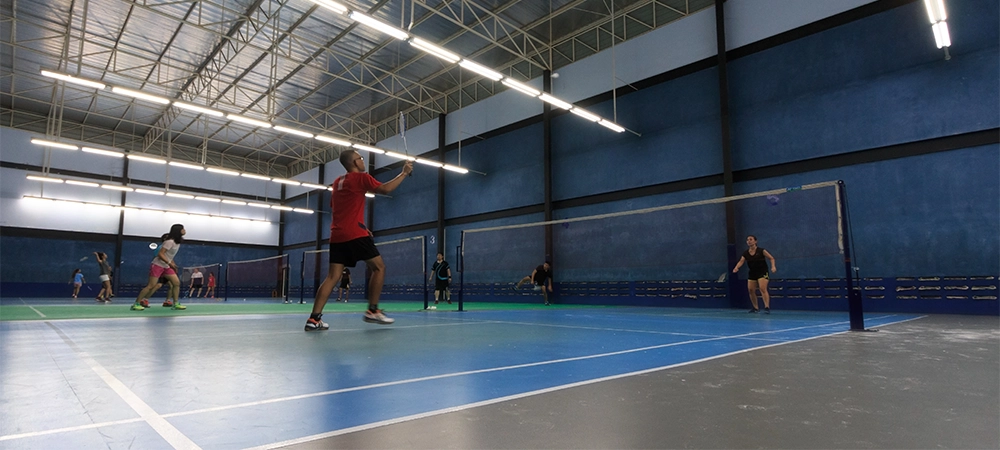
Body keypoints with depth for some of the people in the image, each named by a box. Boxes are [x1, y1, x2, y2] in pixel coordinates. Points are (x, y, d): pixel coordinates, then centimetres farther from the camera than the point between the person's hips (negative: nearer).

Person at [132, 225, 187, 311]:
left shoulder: (177, 242, 9)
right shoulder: (170, 241, -18)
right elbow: (160, 254, -23)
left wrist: (173, 265, 14)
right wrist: (170, 263, -28)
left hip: (166, 267, 8)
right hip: (157, 265, -8)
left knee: (177, 283, -2)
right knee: (151, 286, -9)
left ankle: (176, 304, 1)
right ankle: (136, 304, 1)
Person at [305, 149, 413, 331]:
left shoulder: (337, 182, 21)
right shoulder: (361, 177, -2)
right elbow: (385, 189, -13)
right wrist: (404, 173, -1)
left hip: (337, 235, 7)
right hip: (355, 234, -7)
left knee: (333, 276, 3)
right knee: (379, 267, 3)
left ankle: (314, 318, -5)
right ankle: (372, 311, -1)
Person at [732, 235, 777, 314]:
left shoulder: (761, 251, -9)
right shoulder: (745, 253, 0)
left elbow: (771, 258, -3)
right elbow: (741, 261, -13)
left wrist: (773, 266, -20)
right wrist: (736, 267, -33)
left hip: (762, 272, -5)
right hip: (752, 274, 5)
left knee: (763, 289, -19)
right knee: (751, 290, 1)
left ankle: (767, 307, -21)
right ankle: (755, 308, 16)